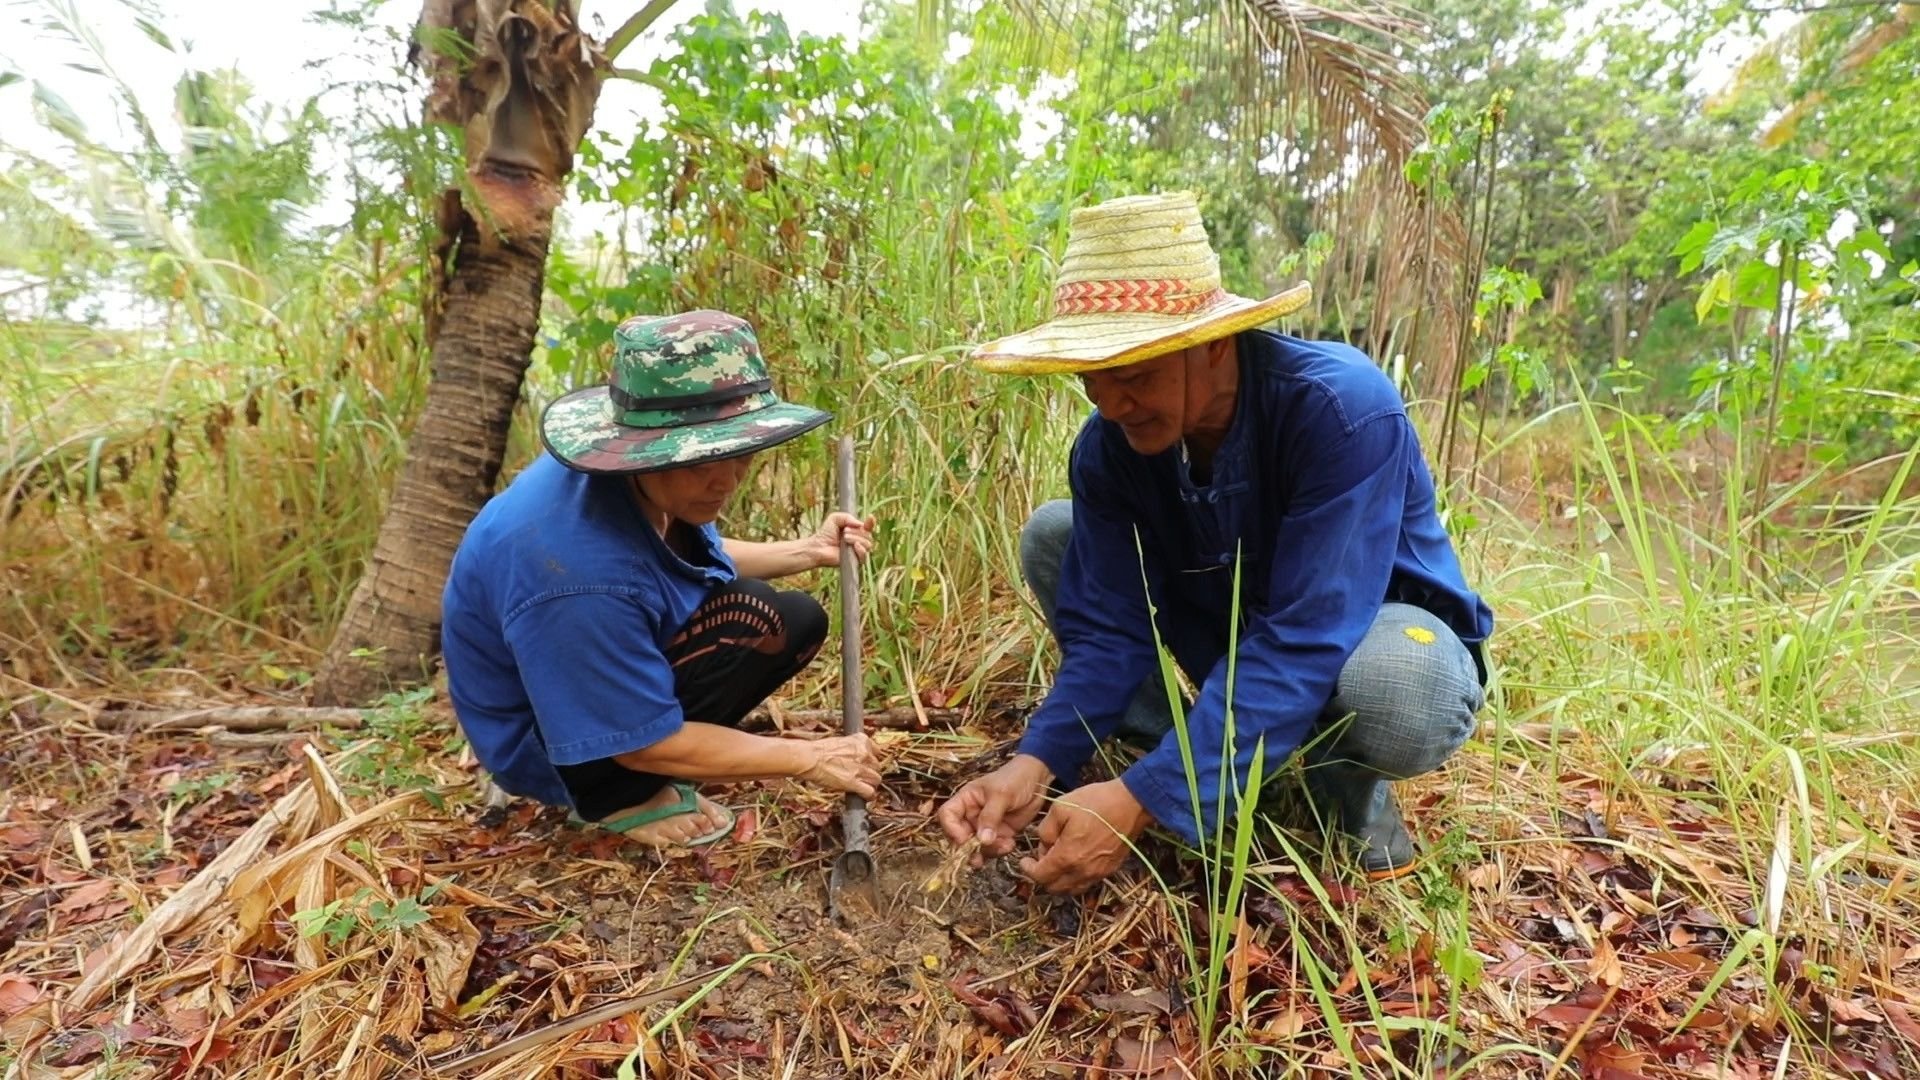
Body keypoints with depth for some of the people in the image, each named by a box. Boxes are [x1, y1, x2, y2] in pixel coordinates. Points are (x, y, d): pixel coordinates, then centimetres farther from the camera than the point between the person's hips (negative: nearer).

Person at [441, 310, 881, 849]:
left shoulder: (648, 481, -13)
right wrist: (811, 759, -21)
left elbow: (692, 559, 12)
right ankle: (617, 799, -8)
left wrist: (807, 551, 3)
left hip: (607, 667, 9)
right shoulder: (579, 575, -38)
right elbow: (645, 743, -27)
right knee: (756, 621, -27)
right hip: (543, 745, -8)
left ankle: (648, 781, 6)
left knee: (800, 621, 1)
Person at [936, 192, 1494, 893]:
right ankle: (1214, 765, -5)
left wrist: (1144, 798, -42)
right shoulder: (1109, 444, -17)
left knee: (1396, 691, -41)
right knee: (1050, 537, -10)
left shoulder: (1344, 410, -32)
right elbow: (1108, 627, -16)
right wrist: (1038, 762, -32)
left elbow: (1304, 645, -38)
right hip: (1230, 628, 5)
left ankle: (1345, 779, -3)